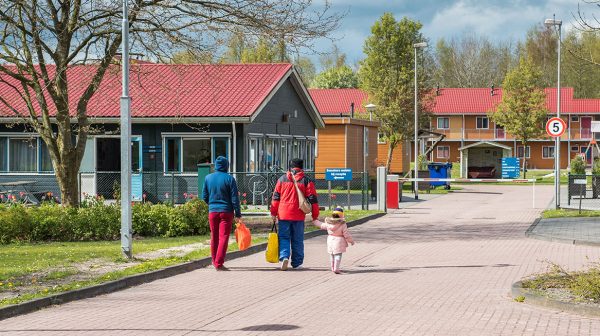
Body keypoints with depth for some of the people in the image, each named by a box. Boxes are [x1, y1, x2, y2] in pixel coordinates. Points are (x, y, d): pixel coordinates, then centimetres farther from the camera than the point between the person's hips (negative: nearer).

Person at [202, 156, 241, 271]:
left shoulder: (208, 178, 4)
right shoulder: (229, 179, -8)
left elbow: (204, 197, 9)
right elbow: (235, 198, -8)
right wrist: (238, 214, -3)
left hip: (212, 211, 4)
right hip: (226, 212, -4)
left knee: (214, 237, 15)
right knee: (223, 237, -2)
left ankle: (215, 261, 24)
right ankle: (219, 263, -9)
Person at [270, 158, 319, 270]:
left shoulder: (282, 179, 6)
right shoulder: (306, 181, 2)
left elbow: (276, 197, 6)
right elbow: (312, 199, 0)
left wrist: (274, 213, 12)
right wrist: (315, 215, 6)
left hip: (283, 215, 1)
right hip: (298, 216, 0)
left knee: (284, 237, 6)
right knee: (297, 240, 8)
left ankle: (284, 256, -16)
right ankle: (296, 263, 12)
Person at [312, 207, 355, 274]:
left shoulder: (328, 223, 1)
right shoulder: (342, 224, -13)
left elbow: (322, 225, 20)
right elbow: (346, 234, -10)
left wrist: (315, 222, 40)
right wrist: (351, 241, 5)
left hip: (330, 240, 5)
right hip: (339, 241, -5)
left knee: (332, 255, 17)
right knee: (338, 255, -2)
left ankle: (333, 268, 25)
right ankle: (336, 269, -11)